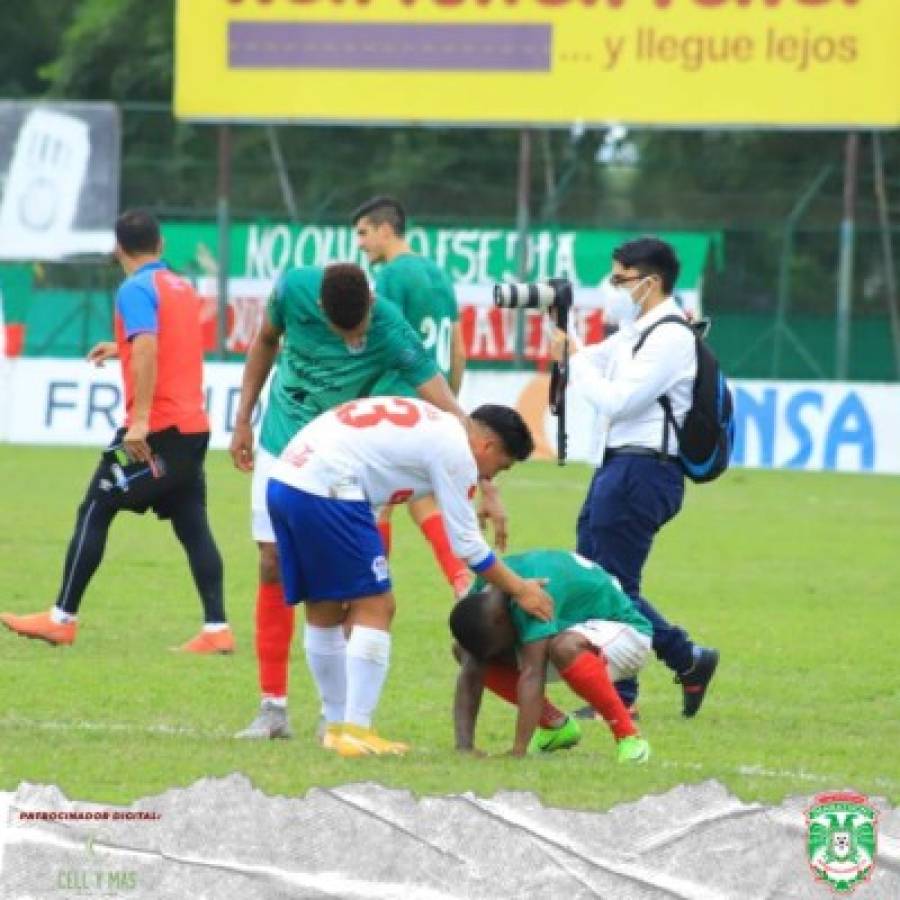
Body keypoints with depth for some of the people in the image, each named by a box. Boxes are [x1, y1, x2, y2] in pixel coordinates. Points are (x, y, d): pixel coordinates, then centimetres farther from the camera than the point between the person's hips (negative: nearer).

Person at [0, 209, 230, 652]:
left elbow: (147, 351, -24)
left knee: (94, 511, 2)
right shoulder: (182, 288, 16)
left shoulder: (135, 289, -9)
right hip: (194, 427, 7)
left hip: (156, 430, -7)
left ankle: (62, 619, 5)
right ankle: (217, 628, -3)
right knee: (192, 526, 6)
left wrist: (140, 419, -29)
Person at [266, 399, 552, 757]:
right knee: (374, 606, -3)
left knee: (323, 608, 18)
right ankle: (356, 731, -8)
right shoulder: (455, 450, -2)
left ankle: (336, 725, 27)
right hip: (325, 490, -10)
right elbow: (467, 544, 2)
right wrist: (519, 590, 12)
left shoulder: (432, 423, 23)